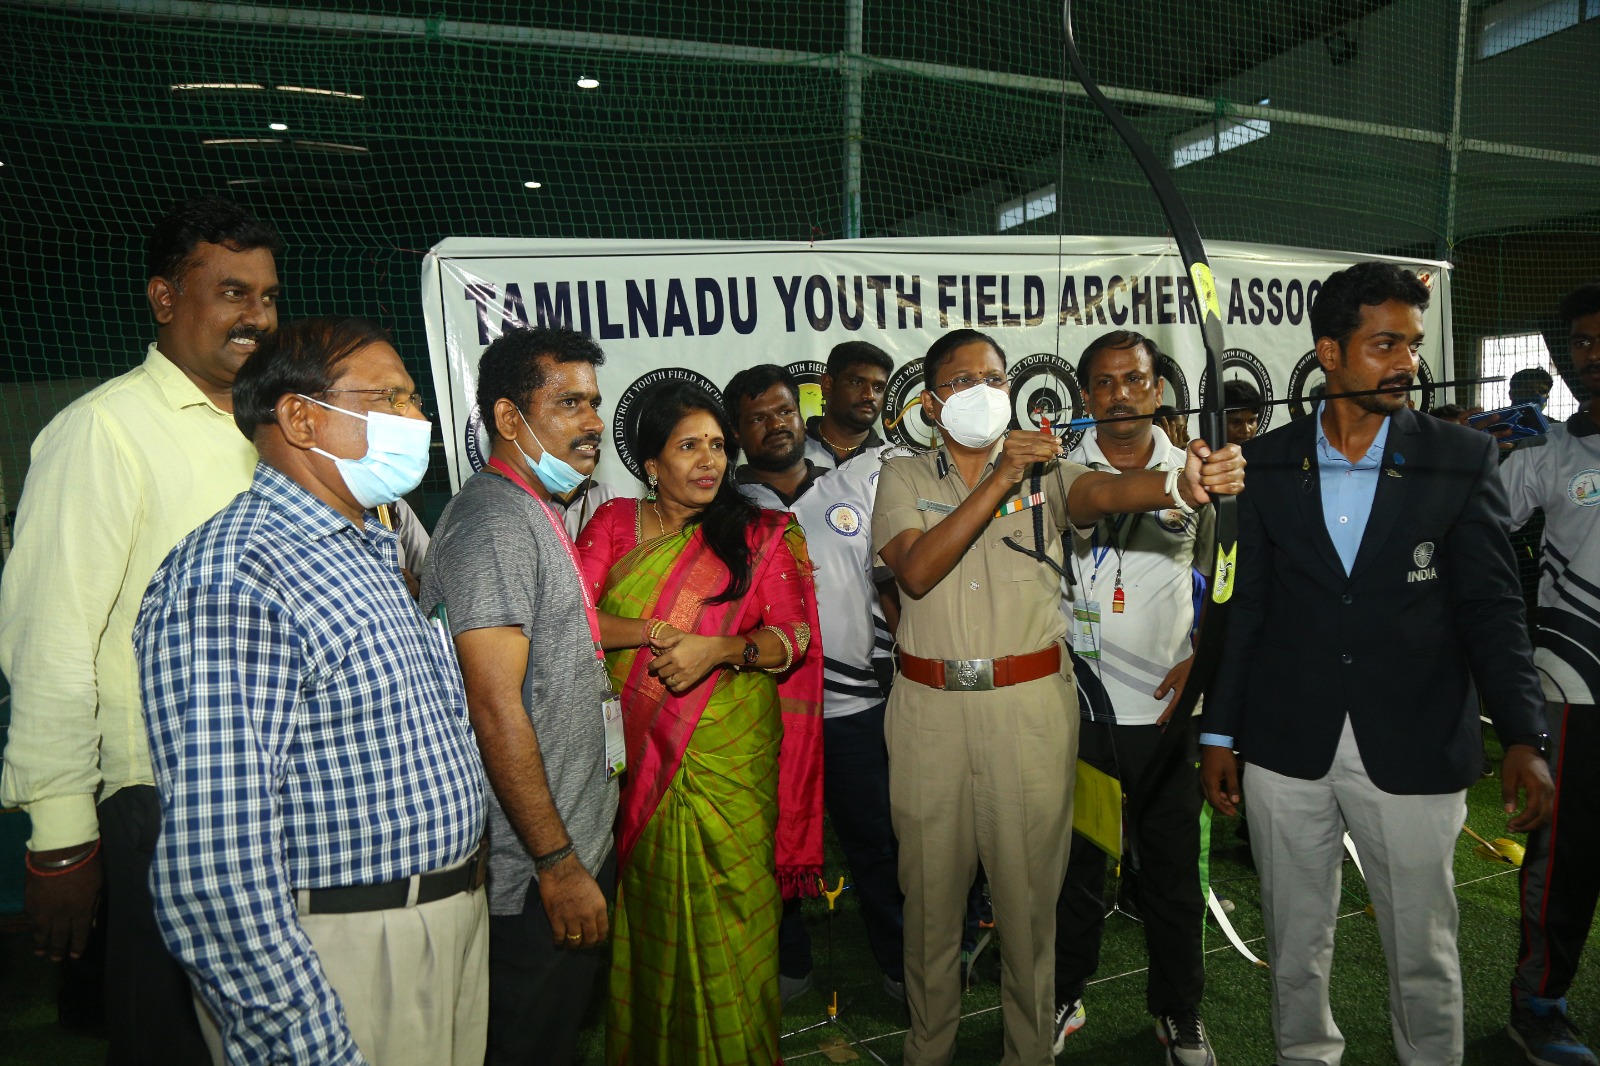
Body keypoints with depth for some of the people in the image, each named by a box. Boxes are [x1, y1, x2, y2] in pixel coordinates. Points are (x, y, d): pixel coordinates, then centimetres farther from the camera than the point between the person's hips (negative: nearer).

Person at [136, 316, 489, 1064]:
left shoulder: (372, 552, 9)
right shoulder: (228, 580, -22)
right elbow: (214, 872, -25)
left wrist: (463, 882, 16)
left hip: (452, 918, 9)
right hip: (343, 959, -9)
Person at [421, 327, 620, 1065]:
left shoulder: (535, 514, 12)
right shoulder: (495, 522, -20)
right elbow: (496, 709, -25)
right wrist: (558, 863, -21)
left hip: (577, 846, 9)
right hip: (536, 873, -9)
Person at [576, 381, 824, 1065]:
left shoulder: (761, 535, 3)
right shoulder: (613, 524, 6)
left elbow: (794, 635, -5)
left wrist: (719, 649, -21)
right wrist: (646, 632, -18)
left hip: (731, 758, -1)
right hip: (638, 755, 1)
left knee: (726, 914, 4)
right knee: (646, 912, 11)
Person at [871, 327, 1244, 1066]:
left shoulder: (1045, 470, 4)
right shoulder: (903, 478, 4)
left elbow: (1103, 491, -19)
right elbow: (915, 569, -13)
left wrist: (1180, 484, -41)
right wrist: (999, 478, -20)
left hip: (1031, 706, 0)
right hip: (930, 708, 1)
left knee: (1029, 891, 8)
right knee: (930, 889, 13)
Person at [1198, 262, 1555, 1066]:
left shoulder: (1462, 460, -1)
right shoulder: (1268, 463, 2)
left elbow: (1490, 607, -2)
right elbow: (1249, 605, 5)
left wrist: (1523, 736, -13)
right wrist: (1219, 731, 4)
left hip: (1415, 751, -1)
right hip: (1288, 749, 1)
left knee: (1424, 954, 13)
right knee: (1293, 946, 16)